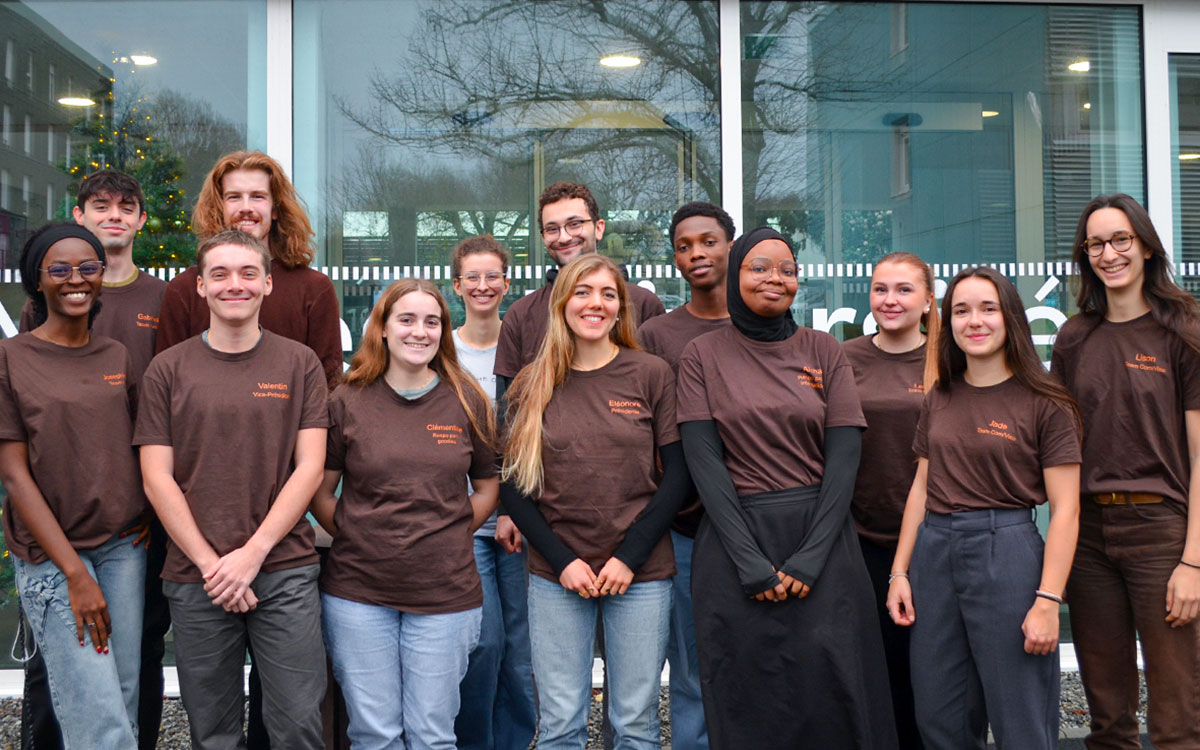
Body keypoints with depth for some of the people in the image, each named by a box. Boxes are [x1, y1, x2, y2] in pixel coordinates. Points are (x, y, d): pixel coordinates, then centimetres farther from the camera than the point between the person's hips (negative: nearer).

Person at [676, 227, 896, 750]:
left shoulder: (823, 351, 7)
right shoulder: (703, 355, 3)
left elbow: (844, 457, 0)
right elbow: (704, 461, -4)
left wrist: (810, 557, -10)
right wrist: (751, 562, -12)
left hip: (821, 536, 1)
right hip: (735, 540, -1)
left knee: (831, 694, 1)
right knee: (748, 702, 5)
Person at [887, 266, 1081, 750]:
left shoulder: (1045, 403, -5)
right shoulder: (939, 400, 11)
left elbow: (1065, 510, -7)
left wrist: (1048, 601, -14)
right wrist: (899, 572, 8)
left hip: (1006, 552, -5)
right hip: (934, 552, 5)